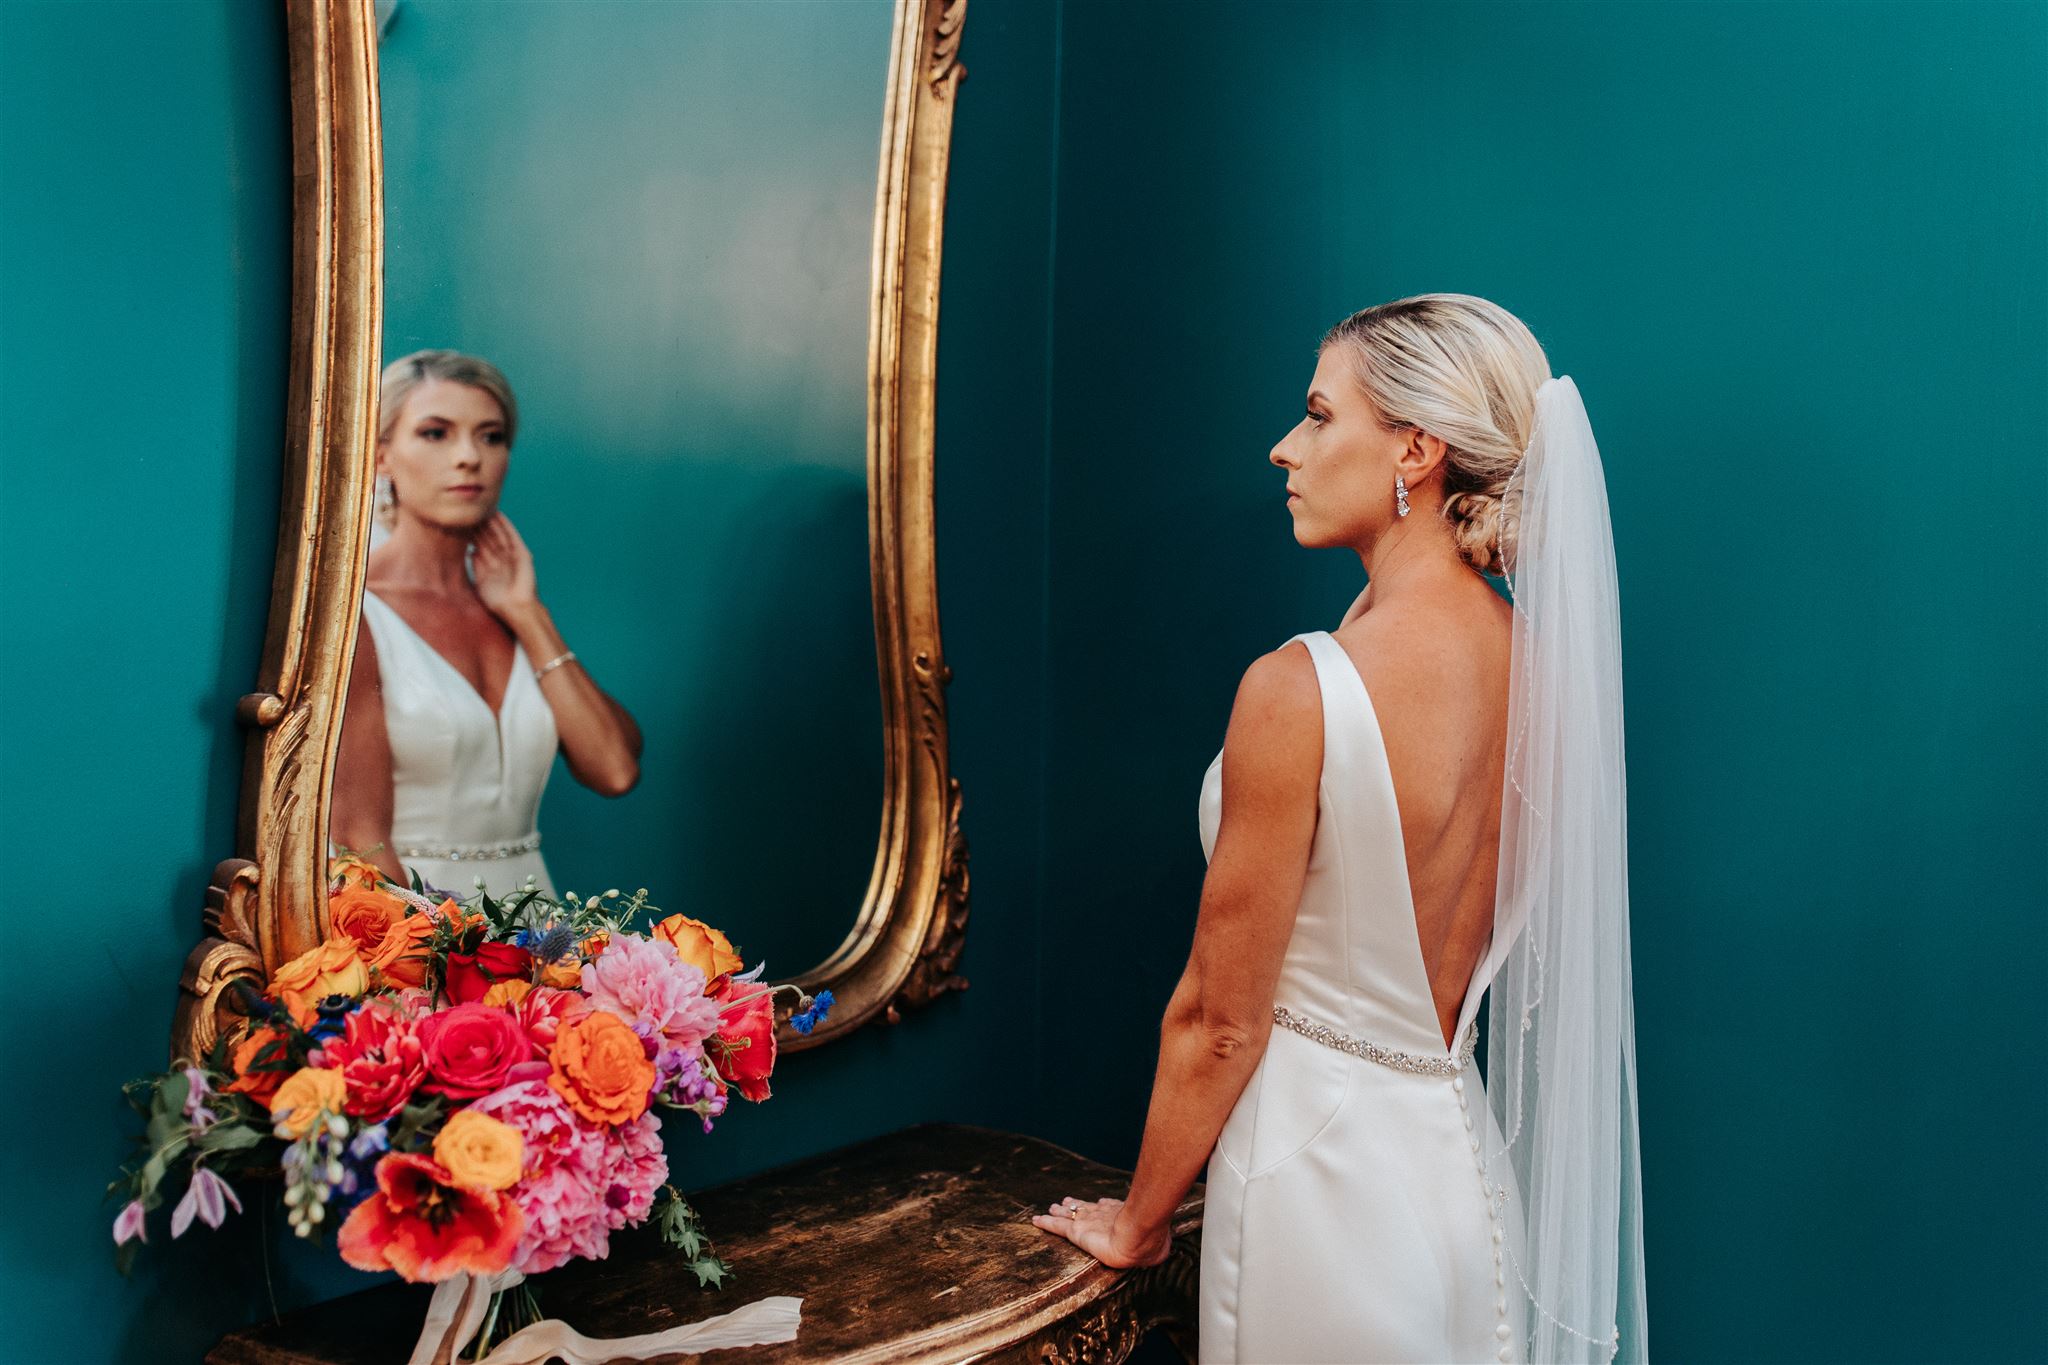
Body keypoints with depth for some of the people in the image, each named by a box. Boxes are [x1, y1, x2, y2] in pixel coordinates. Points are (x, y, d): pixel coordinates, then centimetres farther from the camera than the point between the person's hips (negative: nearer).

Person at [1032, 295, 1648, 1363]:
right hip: (1467, 1163, 7)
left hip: (1324, 1174, -7)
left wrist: (1137, 1222, -1)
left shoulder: (1300, 690, -24)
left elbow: (1219, 1020, -15)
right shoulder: (1538, 662, -3)